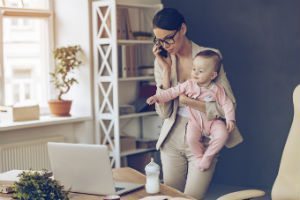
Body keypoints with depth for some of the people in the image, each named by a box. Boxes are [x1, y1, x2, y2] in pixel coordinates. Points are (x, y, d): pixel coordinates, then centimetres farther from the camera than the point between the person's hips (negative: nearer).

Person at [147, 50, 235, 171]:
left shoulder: (217, 90, -4)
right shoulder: (189, 85, -2)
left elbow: (226, 104, -2)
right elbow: (173, 92, -2)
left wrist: (230, 119, -15)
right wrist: (157, 97, -13)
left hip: (213, 121, 0)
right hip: (195, 121, 0)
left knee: (223, 134, -27)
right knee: (191, 138, -30)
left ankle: (208, 156, -4)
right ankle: (200, 156, 2)